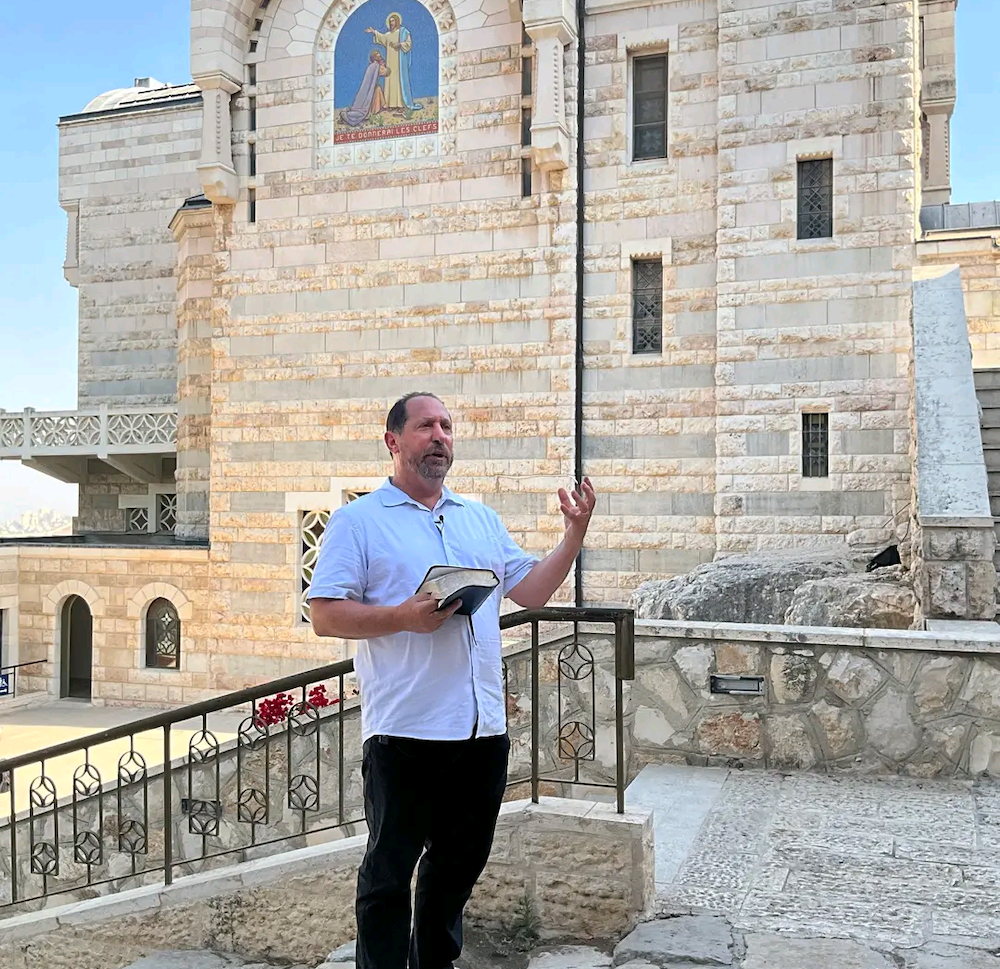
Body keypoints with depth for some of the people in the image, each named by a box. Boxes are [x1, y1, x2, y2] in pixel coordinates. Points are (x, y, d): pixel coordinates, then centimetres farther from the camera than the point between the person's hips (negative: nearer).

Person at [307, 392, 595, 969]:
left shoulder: (483, 519, 16)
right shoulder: (359, 521, -1)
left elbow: (532, 591, 15)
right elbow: (326, 615, -8)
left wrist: (576, 533, 5)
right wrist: (404, 617, -20)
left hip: (484, 727, 6)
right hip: (405, 730, -6)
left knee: (461, 861, 19)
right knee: (390, 871, 6)